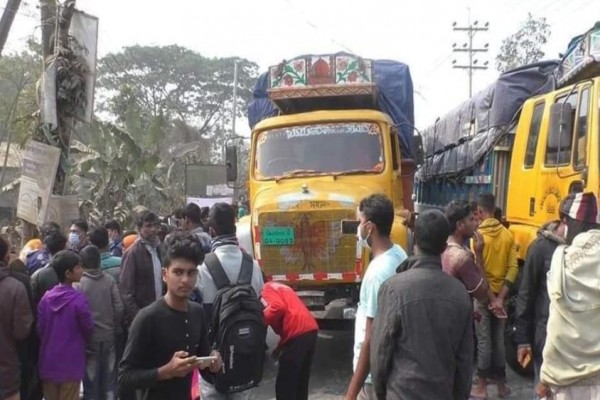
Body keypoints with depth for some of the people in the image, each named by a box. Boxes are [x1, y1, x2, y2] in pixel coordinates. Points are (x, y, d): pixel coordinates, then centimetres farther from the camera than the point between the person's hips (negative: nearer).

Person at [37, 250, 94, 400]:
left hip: (48, 362, 5)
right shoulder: (79, 300, -18)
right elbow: (88, 329, -8)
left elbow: (39, 329, 2)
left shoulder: (46, 298, -3)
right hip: (70, 363, -5)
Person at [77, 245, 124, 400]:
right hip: (108, 337, 2)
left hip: (89, 338, -2)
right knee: (109, 382, 14)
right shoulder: (110, 280, -6)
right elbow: (119, 308, -5)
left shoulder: (79, 283, -12)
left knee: (91, 383, 9)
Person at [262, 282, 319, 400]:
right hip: (310, 330, 9)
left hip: (298, 334, -9)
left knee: (284, 385, 0)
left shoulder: (267, 289, 3)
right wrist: (280, 346, 26)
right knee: (300, 381, 20)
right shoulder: (279, 288, 31)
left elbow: (278, 307, -17)